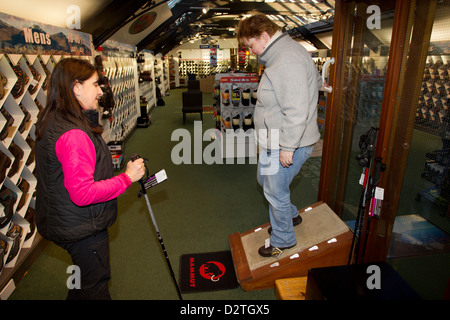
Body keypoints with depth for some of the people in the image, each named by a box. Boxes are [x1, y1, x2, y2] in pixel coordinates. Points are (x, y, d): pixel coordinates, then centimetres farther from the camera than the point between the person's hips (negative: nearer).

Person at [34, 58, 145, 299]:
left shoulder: (51, 121, 2)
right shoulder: (73, 134, -31)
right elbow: (83, 193, -32)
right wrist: (128, 177, -23)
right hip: (83, 229, -9)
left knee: (84, 277, 31)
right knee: (95, 287, 14)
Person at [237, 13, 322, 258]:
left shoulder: (286, 63, -25)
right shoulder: (284, 52, 11)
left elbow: (297, 112, -29)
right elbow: (316, 80, 21)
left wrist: (288, 147, -24)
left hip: (286, 145, -11)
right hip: (274, 141, 11)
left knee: (275, 192, 5)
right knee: (265, 180, 25)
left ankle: (283, 240, 30)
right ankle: (290, 215, 47)